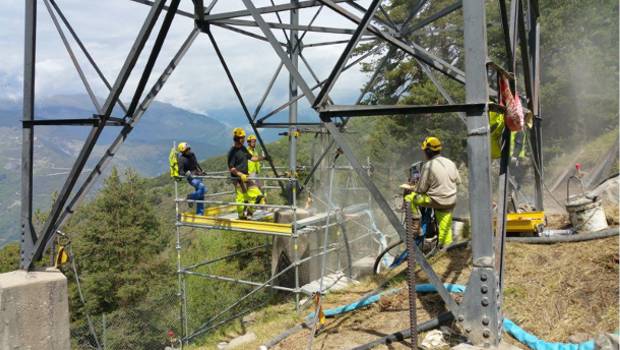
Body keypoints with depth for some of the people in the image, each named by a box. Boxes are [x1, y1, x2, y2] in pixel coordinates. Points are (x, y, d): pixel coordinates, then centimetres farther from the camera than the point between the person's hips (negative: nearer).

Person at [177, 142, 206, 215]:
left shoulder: (192, 154, 8)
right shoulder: (181, 159, -13)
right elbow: (180, 171, -16)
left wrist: (201, 171, 30)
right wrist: (187, 174, -32)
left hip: (198, 175, 8)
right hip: (191, 178, -8)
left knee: (200, 196, 9)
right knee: (203, 188, -28)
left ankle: (200, 213, 18)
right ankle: (191, 197, -3)